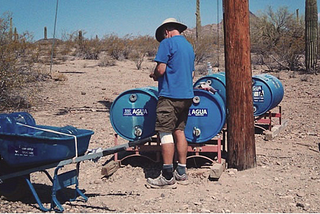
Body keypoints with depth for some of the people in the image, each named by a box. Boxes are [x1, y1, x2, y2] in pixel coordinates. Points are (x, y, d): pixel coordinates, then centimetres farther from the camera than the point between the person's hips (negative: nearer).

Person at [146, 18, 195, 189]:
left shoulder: (167, 43, -7)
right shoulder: (189, 46, 18)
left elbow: (161, 69, -15)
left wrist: (154, 76, 5)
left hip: (170, 95, -8)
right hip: (186, 94, 8)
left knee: (166, 133, -5)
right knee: (179, 131, 13)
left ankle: (168, 177, -4)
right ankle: (181, 173, 17)